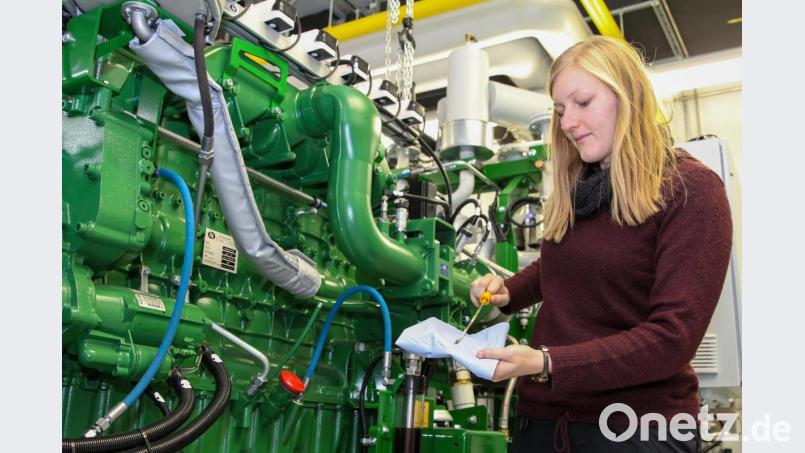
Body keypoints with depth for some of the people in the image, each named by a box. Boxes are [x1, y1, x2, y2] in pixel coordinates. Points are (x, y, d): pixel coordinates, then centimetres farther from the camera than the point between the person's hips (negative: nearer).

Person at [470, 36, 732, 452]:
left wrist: (546, 363, -26)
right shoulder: (574, 189, 7)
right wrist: (507, 292, 3)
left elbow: (673, 336, -18)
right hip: (542, 415, 6)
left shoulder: (691, 190, -11)